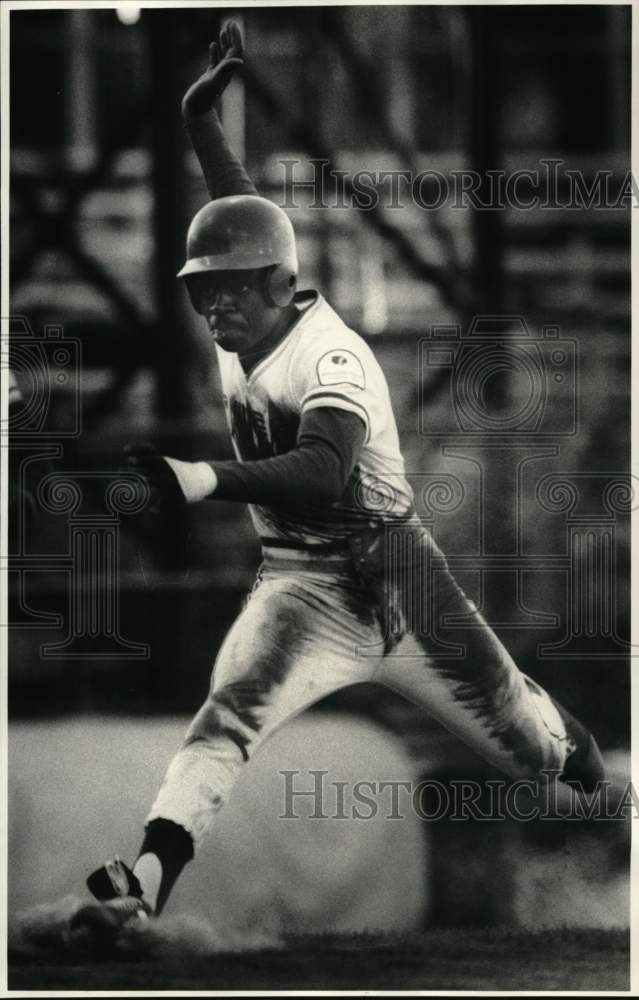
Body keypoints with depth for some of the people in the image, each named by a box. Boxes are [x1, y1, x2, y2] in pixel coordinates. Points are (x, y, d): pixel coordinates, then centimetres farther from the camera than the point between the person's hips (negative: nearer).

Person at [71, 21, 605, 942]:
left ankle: (565, 739, 51)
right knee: (227, 715, -25)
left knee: (525, 746, 15)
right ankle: (149, 875, -38)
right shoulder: (240, 334, -3)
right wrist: (201, 120, 16)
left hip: (396, 579, -4)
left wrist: (208, 480, -60)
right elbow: (245, 219, 15)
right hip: (301, 586, 5)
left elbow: (321, 475, -44)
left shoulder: (330, 355, -25)